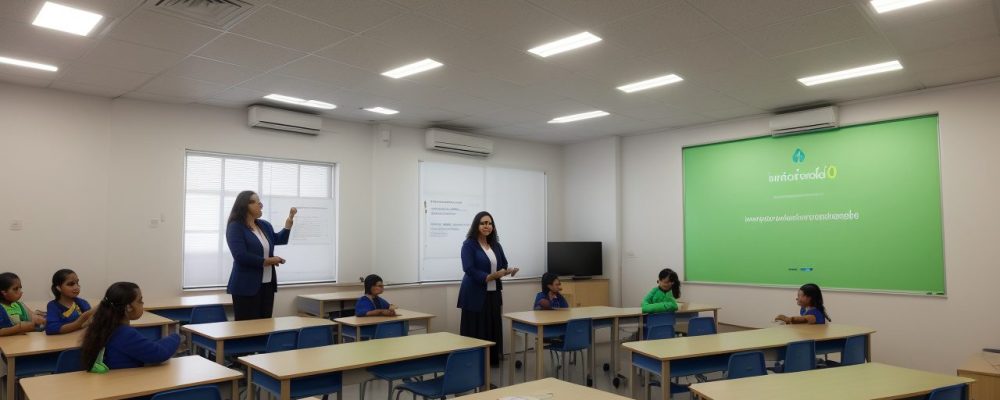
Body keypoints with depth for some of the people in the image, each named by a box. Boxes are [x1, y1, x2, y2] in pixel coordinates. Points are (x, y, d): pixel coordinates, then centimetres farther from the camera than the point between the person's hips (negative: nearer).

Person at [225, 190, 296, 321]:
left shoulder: (265, 225, 13)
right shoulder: (235, 227, -9)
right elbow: (241, 256, -19)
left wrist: (289, 220, 8)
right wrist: (267, 261, -13)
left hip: (267, 284, 7)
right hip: (246, 287, -7)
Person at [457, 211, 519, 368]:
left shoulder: (496, 245, 11)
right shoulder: (469, 244, -9)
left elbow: (503, 265, 12)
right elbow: (469, 269, -18)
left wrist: (509, 270, -10)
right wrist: (489, 277, -22)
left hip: (493, 295, 6)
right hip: (475, 296, -6)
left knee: (493, 330, 9)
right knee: (474, 332, -2)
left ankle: (491, 362, 19)